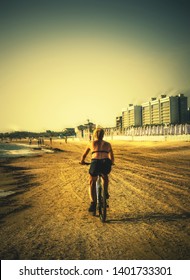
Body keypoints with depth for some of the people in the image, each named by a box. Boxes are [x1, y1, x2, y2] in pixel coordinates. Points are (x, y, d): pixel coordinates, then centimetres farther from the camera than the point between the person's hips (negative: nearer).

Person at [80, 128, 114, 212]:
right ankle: (105, 193, 28)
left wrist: (82, 161, 56)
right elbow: (112, 158, 35)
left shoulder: (91, 143, 22)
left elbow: (84, 155, 35)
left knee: (92, 183, 23)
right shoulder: (108, 144, 25)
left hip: (95, 163, -1)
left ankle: (93, 204, 13)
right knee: (105, 176, 37)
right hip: (106, 163, 1)